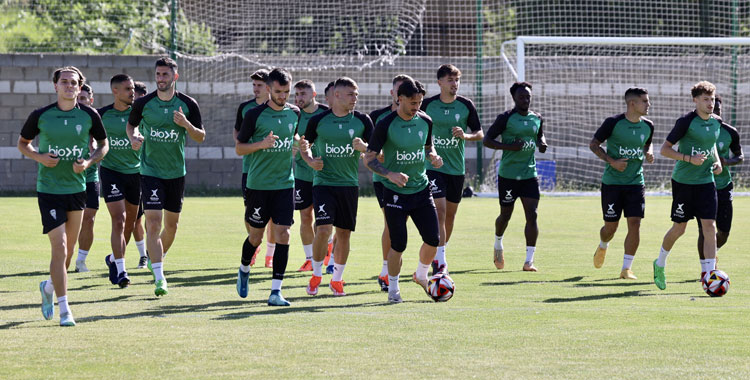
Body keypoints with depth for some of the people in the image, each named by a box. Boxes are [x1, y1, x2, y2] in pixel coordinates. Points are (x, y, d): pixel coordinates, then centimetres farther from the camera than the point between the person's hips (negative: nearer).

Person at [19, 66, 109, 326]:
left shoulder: (89, 115, -1)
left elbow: (103, 144, 12)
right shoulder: (40, 116, -5)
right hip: (48, 189, -3)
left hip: (77, 188, 3)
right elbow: (22, 143, 9)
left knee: (68, 250, 12)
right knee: (59, 248, -13)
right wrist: (39, 157, -11)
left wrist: (88, 162, -8)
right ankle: (64, 311, -10)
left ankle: (49, 287, 42)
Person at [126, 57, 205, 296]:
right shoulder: (143, 103, -5)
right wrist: (134, 137, -10)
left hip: (176, 172, 2)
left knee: (172, 224, 14)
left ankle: (157, 258, 42)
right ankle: (159, 278, -15)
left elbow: (201, 137, 0)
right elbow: (131, 124, 13)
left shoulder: (188, 105, -4)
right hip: (150, 171, -2)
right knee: (153, 223, -14)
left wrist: (186, 124, -20)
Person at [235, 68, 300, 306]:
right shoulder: (255, 115, -7)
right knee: (256, 236, 7)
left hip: (285, 183, 3)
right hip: (258, 185, -3)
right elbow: (239, 148, -4)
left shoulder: (294, 113, 5)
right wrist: (262, 144, -19)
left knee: (282, 235, -7)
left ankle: (276, 291, -6)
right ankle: (244, 269, 39)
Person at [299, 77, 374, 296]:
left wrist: (363, 147, -18)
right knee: (323, 230, -15)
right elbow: (305, 145, 13)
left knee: (344, 233, 6)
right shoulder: (318, 121, -1)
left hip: (349, 184, 2)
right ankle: (316, 274, 5)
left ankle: (337, 279, 22)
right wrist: (310, 161, -6)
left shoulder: (362, 121, 1)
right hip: (323, 182, -2)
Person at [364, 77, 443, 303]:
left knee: (433, 239, 0)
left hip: (421, 189, 4)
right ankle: (393, 288, 14)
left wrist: (434, 157, -5)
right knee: (398, 245, -5)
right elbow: (369, 158, -11)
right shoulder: (386, 125, -13)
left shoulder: (425, 121, 2)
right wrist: (390, 174, -26)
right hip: (396, 192, -4)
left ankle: (421, 276, 27)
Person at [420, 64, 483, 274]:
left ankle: (441, 252, 30)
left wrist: (465, 135, -14)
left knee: (450, 213, 11)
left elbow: (480, 134, 5)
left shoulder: (466, 106, 0)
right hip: (434, 165, -3)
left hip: (457, 168, 3)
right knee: (439, 210, -15)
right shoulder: (428, 104, -3)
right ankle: (440, 261, -17)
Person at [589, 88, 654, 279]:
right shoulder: (613, 123, -11)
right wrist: (612, 161, -15)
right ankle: (603, 247, 39)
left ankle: (626, 268, -2)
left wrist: (649, 153, 1)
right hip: (612, 182, -3)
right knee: (611, 226, 2)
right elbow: (593, 144, -3)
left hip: (636, 182, 3)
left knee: (635, 222, -9)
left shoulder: (647, 126, 3)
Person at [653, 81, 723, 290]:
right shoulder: (686, 121, -13)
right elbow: (665, 149, -11)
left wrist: (717, 162, 6)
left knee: (710, 227, -7)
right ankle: (660, 264, 31)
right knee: (679, 228, 5)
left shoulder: (716, 122, 6)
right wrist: (689, 159, -22)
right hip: (683, 181, -4)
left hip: (706, 181, 5)